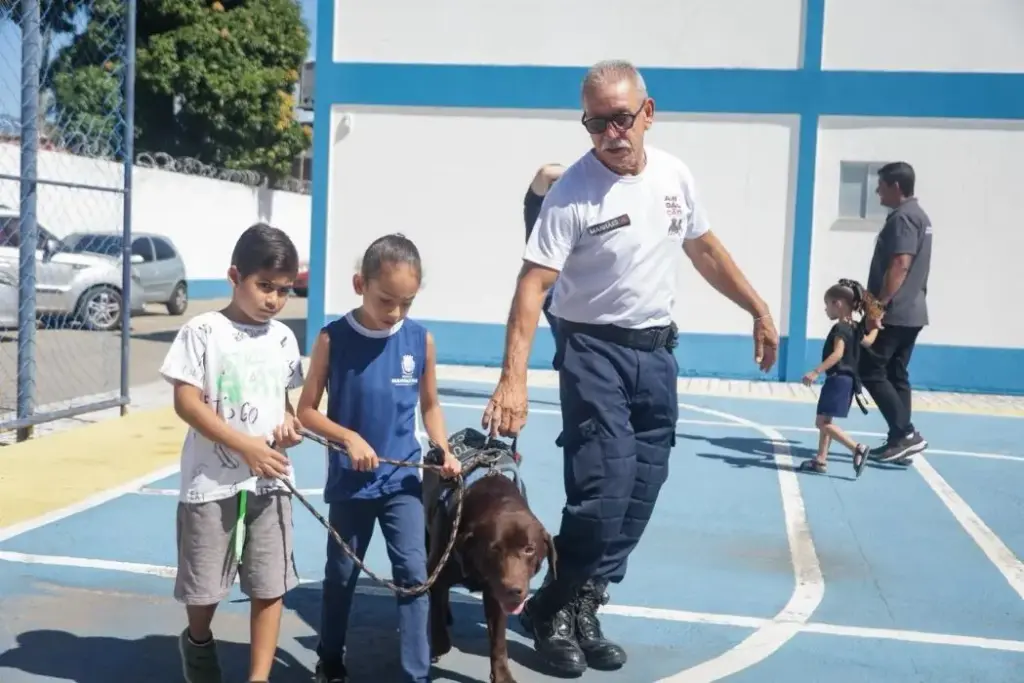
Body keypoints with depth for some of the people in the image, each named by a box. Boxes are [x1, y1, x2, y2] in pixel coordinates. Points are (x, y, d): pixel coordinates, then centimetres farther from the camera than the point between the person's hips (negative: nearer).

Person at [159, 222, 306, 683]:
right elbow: (186, 402, -13)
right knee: (204, 582, 11)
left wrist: (290, 422, -5)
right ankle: (198, 642, 43)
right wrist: (246, 446, -20)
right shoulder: (202, 332, -9)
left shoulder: (284, 338, 6)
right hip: (212, 479, -3)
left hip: (270, 480, 4)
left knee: (270, 586, 4)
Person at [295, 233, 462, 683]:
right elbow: (307, 410, -6)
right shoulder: (332, 339, -11)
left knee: (414, 573, -2)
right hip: (349, 482, -1)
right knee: (341, 575, 15)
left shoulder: (421, 341, -5)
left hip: (402, 480, 1)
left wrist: (444, 451, -7)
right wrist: (348, 437, -21)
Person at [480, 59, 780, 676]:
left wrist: (760, 311, 17)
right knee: (605, 486, -13)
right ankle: (553, 610, 7)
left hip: (657, 349, 6)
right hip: (595, 349, -5)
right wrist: (514, 378, -31)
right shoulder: (573, 191, -15)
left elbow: (706, 250, 16)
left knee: (641, 493, 6)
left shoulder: (674, 174, 2)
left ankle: (583, 610, 19)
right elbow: (534, 284, -21)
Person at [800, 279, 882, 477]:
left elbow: (837, 354, -29)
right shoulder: (854, 327, 11)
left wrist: (816, 372, -34)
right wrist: (875, 326, 40)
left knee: (823, 422, -11)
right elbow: (868, 341, 24)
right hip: (845, 379, 10)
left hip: (838, 379, -10)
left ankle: (857, 448, -16)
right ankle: (820, 461, 17)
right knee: (824, 422, 14)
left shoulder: (840, 328, -16)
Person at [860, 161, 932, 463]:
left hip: (894, 313, -10)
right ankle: (900, 438, 12)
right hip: (911, 312, 10)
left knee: (870, 372, -7)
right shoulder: (918, 215, 18)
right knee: (896, 375, 12)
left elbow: (900, 264, -24)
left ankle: (906, 433, -9)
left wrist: (878, 305, -25)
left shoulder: (902, 218, -14)